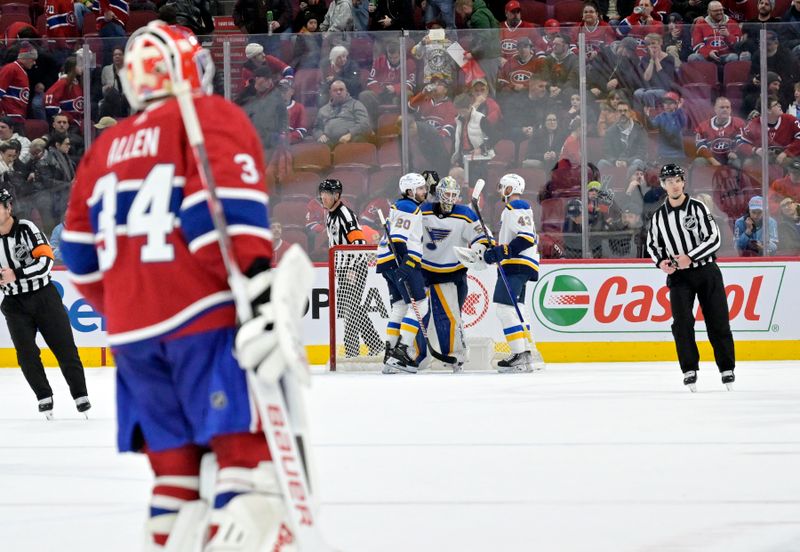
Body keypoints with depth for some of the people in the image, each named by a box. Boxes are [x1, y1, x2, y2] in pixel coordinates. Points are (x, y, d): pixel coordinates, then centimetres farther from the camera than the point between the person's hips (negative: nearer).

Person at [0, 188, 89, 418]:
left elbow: (45, 262, -22)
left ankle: (80, 394, 9)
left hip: (43, 296, -3)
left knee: (64, 346, 0)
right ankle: (44, 397, 7)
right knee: (26, 353, -5)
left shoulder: (26, 228, -15)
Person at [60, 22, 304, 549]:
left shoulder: (107, 146, 20)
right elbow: (227, 212, -16)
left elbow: (82, 257, 20)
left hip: (131, 329, 7)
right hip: (204, 318, -7)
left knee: (174, 466, 13)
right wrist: (262, 296, -23)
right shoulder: (213, 119, 1)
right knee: (249, 449, -11)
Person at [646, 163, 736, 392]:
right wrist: (661, 261, -5)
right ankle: (690, 370, -4)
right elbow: (653, 244, 16)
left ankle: (727, 368, 9)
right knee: (682, 322, -10)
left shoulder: (698, 208, -6)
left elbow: (714, 238, -11)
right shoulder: (659, 217, 5)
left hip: (706, 271, -2)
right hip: (678, 276, 2)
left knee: (717, 321, 0)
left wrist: (690, 257, -19)